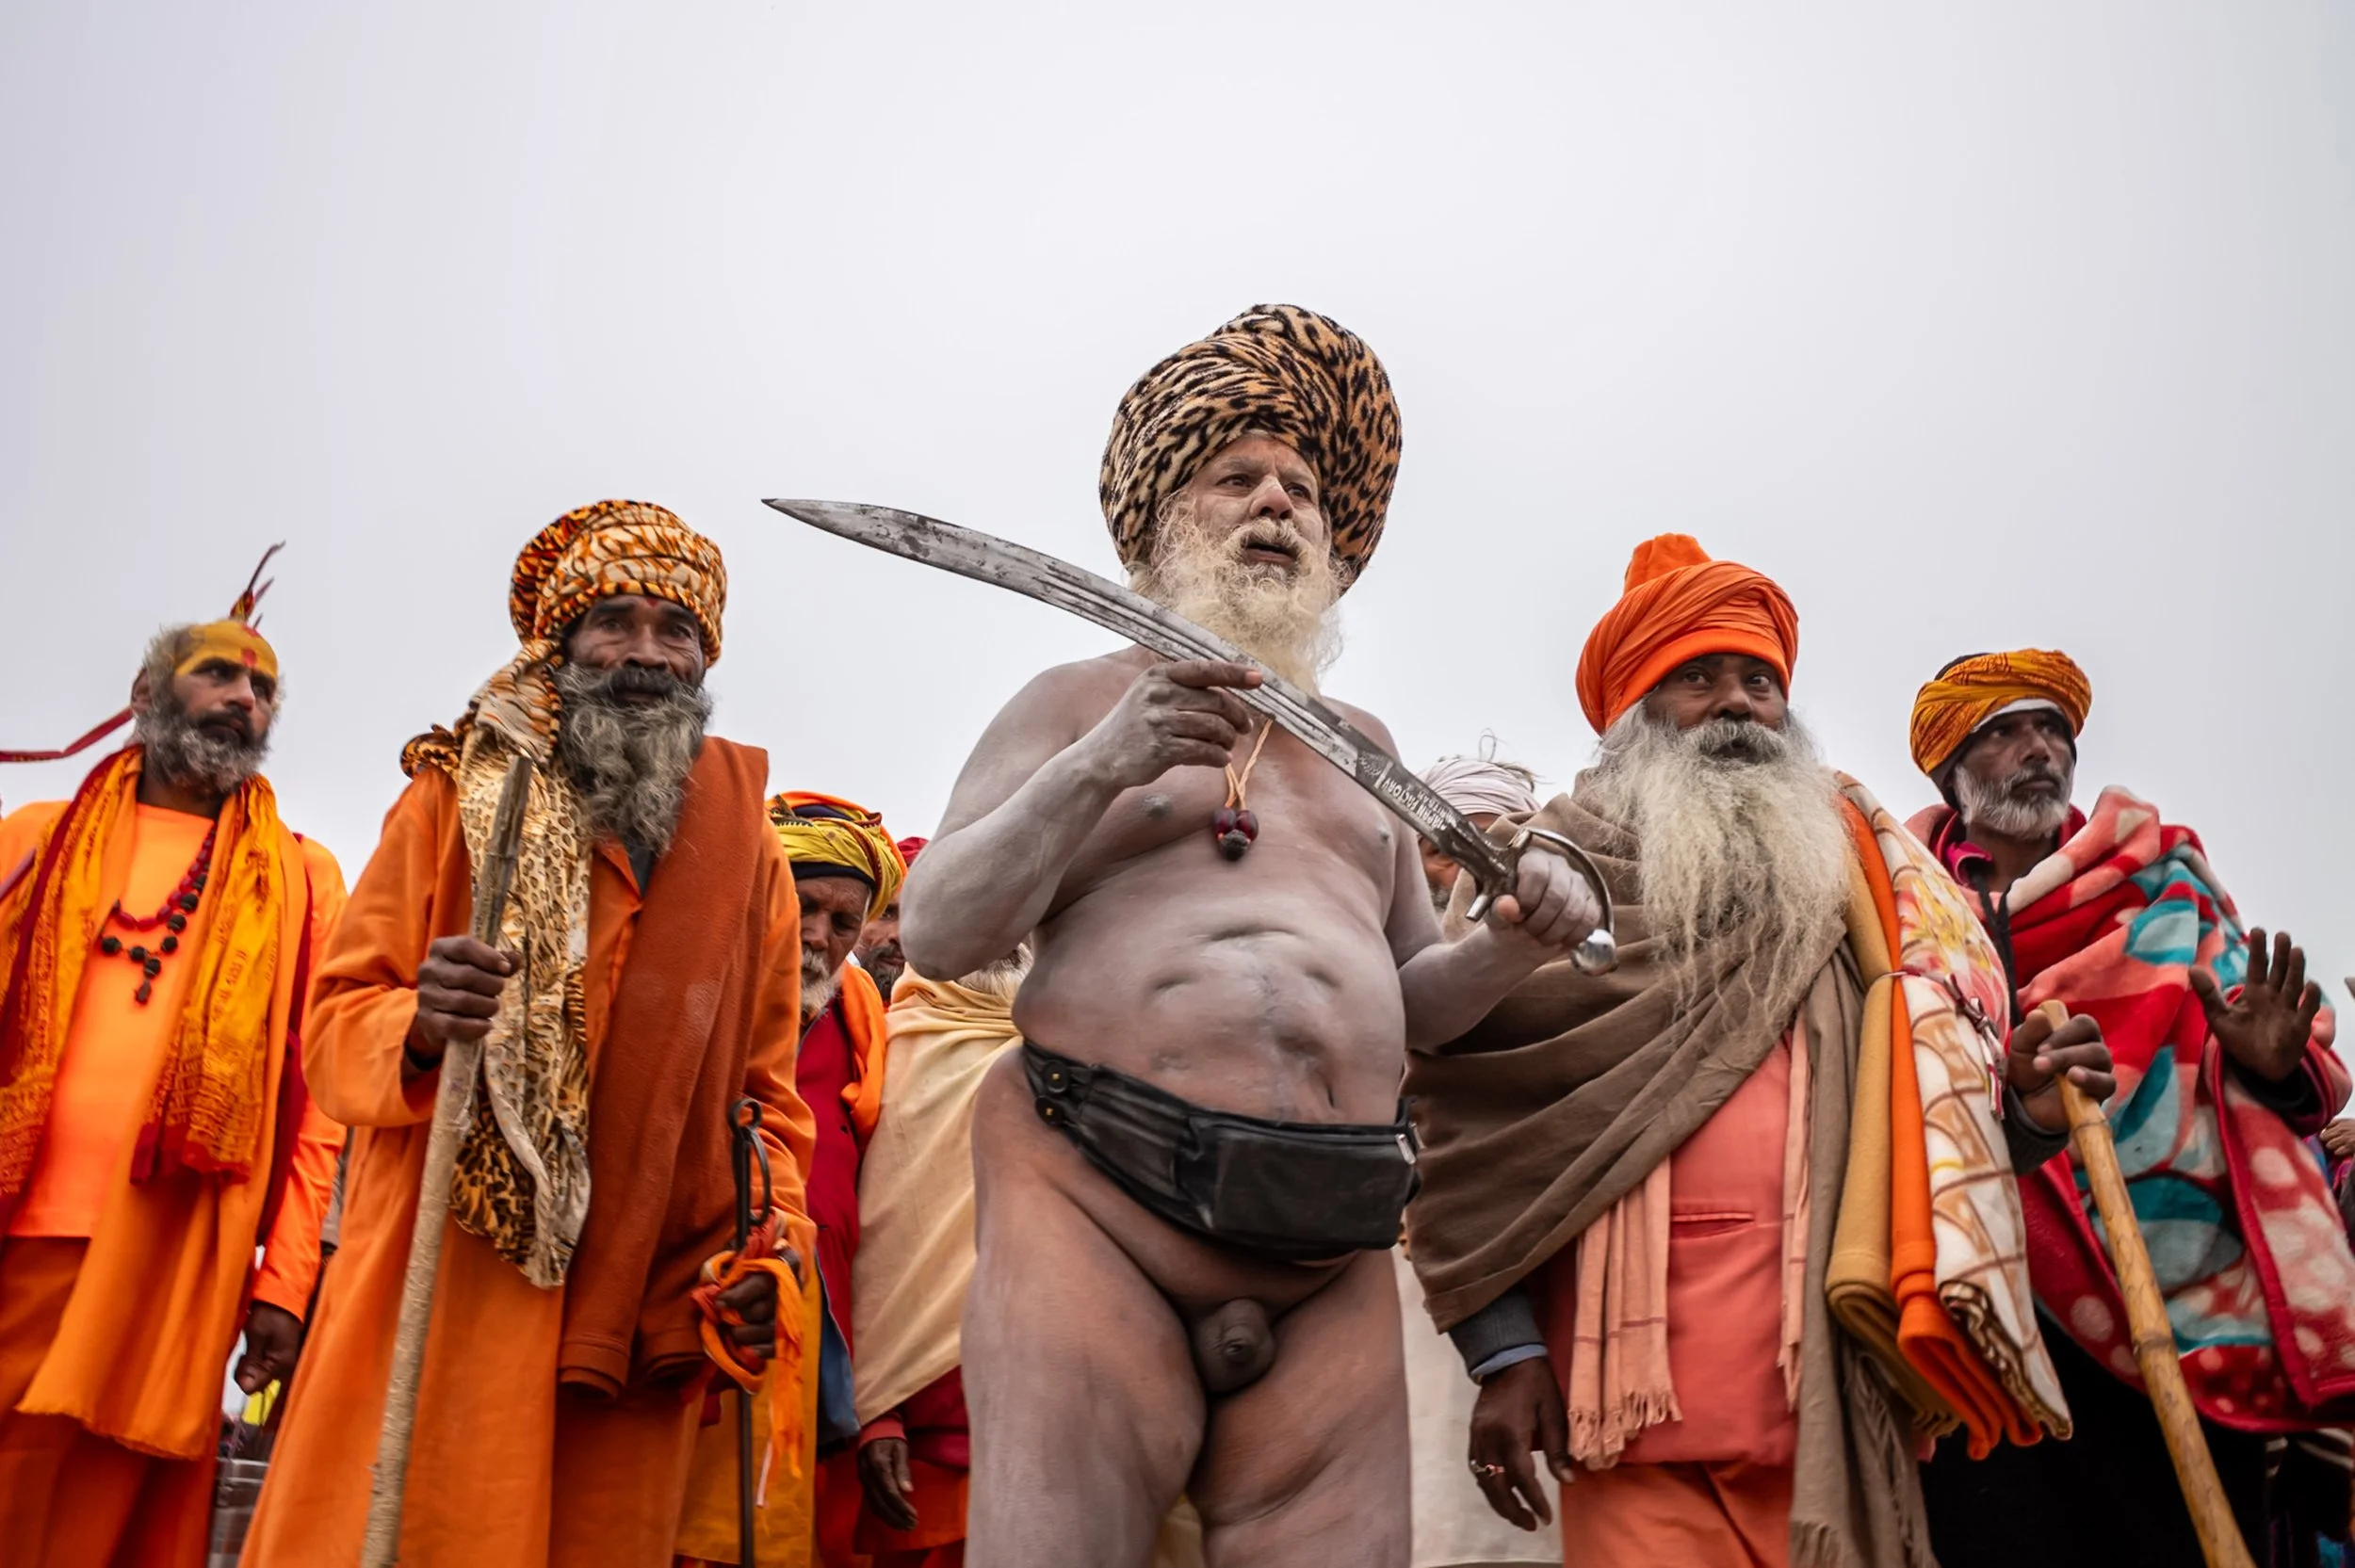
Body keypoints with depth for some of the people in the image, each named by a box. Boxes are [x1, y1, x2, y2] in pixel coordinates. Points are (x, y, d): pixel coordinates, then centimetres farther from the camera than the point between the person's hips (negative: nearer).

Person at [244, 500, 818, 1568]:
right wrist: (416, 1028, -17)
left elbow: (768, 1086, 12)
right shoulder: (454, 797, 7)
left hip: (645, 1311, 2)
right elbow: (337, 1021, 5)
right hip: (447, 1281, -1)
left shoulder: (744, 846, 11)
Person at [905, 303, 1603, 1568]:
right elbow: (936, 936, 1)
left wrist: (1511, 944, 3)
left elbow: (1409, 1000, 25)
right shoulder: (1076, 701, 12)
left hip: (1328, 1248, 4)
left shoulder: (1361, 743, 23)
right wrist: (1100, 767, -11)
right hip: (1097, 1198, -3)